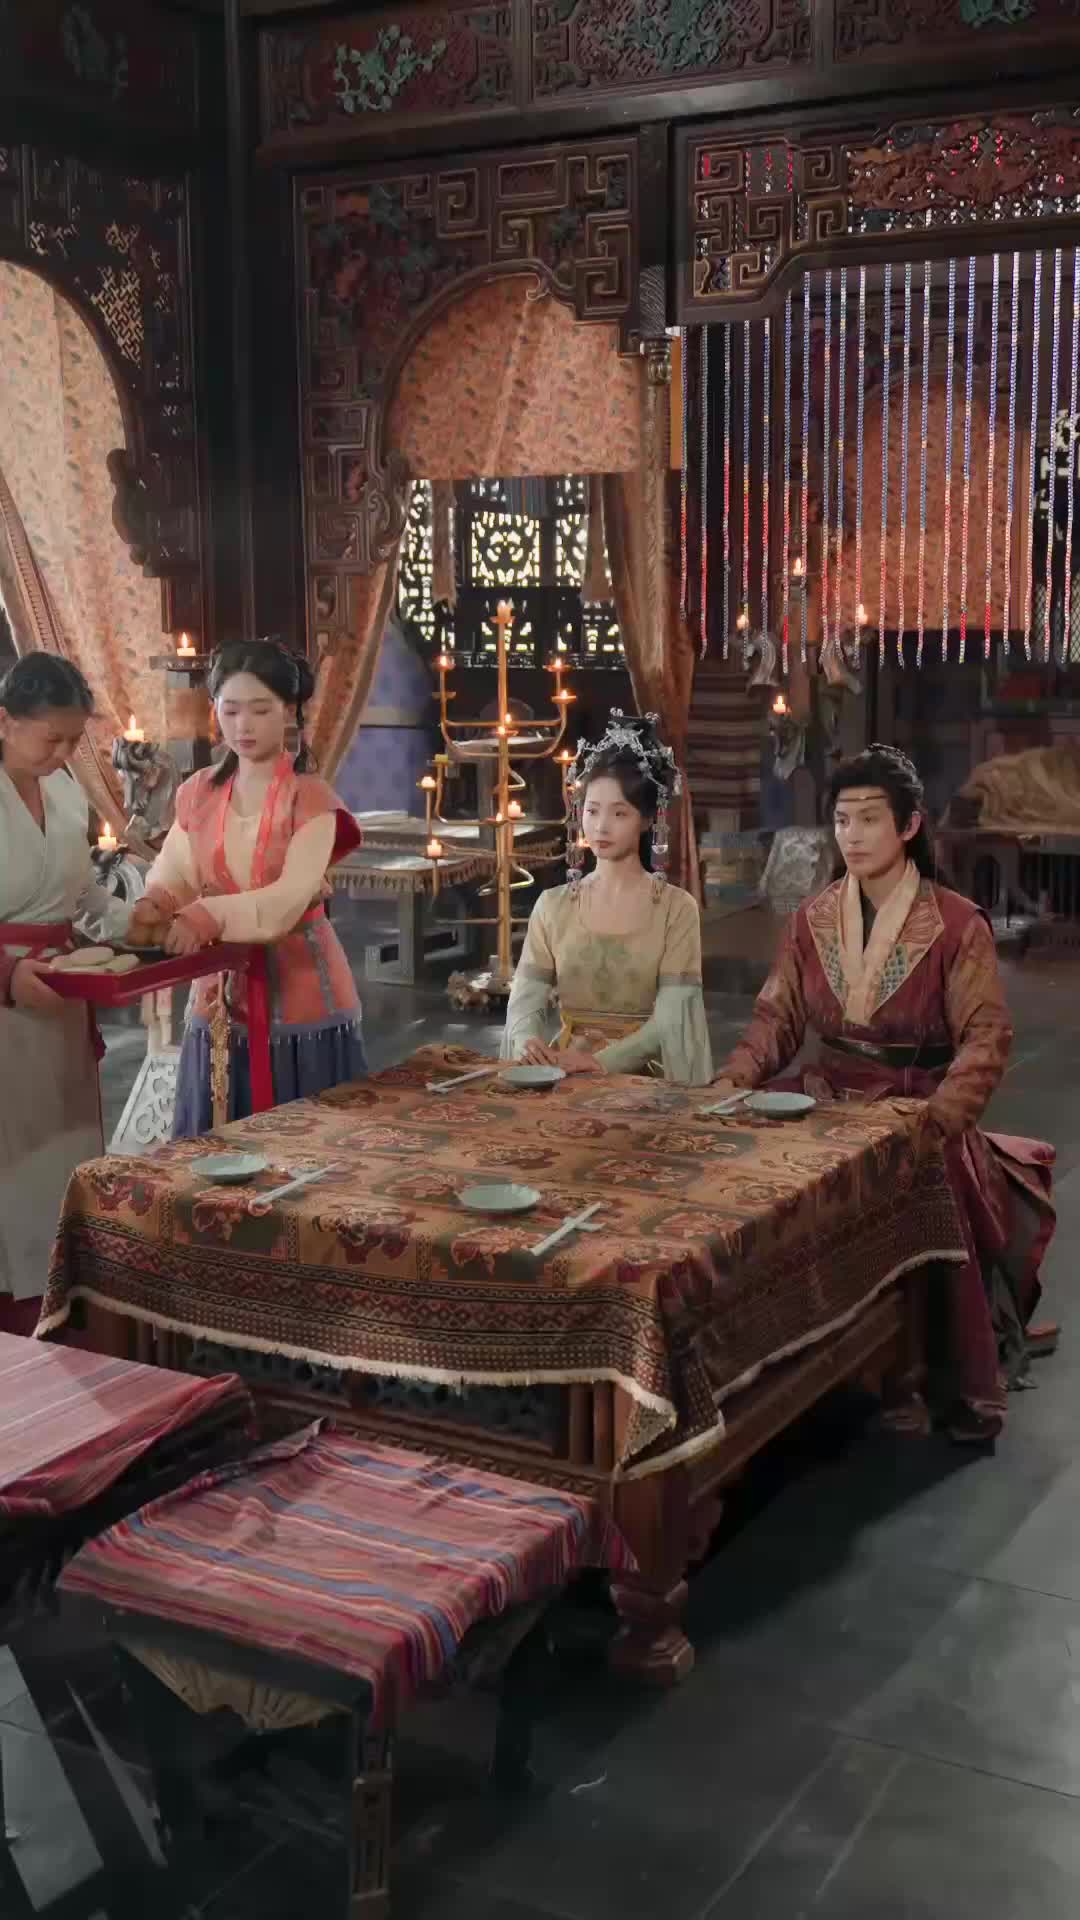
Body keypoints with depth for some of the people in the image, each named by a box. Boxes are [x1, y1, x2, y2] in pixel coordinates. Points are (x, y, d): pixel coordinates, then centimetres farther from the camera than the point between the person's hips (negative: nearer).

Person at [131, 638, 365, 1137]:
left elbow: (290, 899, -21)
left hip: (299, 991, -4)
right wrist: (156, 906, -22)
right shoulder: (196, 795, 6)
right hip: (222, 992, 4)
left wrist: (208, 916, -35)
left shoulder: (311, 799, -10)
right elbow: (171, 877, 2)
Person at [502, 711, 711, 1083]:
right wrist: (527, 1041, -21)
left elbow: (670, 1018, -9)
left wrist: (603, 1060, -23)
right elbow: (526, 998, 1)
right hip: (565, 1074, 2)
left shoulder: (676, 909, -2)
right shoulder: (553, 905, 8)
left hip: (644, 1077, -2)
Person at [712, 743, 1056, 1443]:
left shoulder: (957, 924, -5)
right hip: (828, 1106, 4)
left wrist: (938, 1116, -25)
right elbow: (779, 1017, 8)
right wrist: (735, 1079, -11)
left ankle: (960, 1389, -7)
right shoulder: (813, 920, 8)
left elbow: (986, 1037, -10)